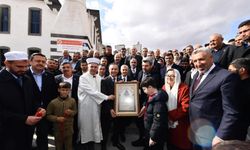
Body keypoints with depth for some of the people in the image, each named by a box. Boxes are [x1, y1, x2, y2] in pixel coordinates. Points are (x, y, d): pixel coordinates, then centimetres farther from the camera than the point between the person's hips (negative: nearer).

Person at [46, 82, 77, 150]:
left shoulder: (72, 101, -7)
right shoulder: (53, 102, -10)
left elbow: (75, 111, 6)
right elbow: (48, 115, -3)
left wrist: (71, 112, -16)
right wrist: (57, 118, -18)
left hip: (69, 129, 0)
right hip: (57, 129, 0)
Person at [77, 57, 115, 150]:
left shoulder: (98, 78, 8)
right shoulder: (83, 77, -12)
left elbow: (99, 91, 9)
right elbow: (92, 91, -19)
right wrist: (107, 97, -18)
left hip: (95, 106, 6)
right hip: (86, 106, -6)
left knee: (94, 126, 14)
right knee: (86, 127, 6)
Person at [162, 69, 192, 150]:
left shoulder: (184, 88, -15)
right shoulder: (164, 88, 4)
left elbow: (185, 108, -22)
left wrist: (170, 115, -21)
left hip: (180, 125, -5)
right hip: (168, 124, 5)